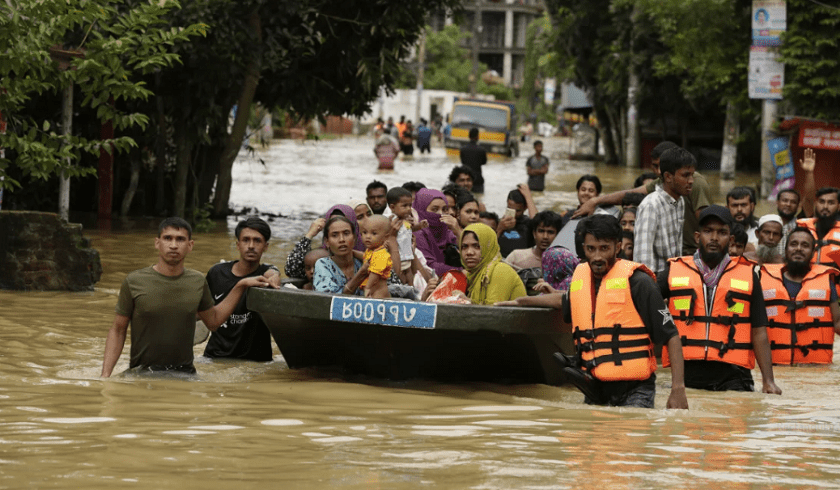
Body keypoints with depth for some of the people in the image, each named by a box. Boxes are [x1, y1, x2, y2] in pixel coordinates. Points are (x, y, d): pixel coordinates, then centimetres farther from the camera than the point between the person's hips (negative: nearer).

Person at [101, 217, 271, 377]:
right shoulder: (134, 282, -3)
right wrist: (105, 374, -7)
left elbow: (213, 321, 23)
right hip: (142, 373, -3)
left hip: (185, 373, 3)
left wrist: (240, 286, 16)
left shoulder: (198, 282, 7)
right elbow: (118, 331, 2)